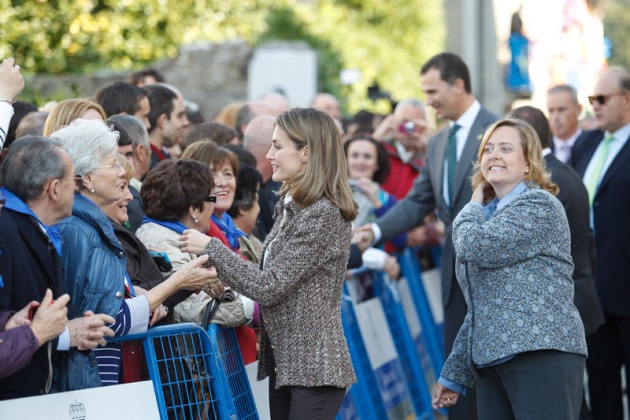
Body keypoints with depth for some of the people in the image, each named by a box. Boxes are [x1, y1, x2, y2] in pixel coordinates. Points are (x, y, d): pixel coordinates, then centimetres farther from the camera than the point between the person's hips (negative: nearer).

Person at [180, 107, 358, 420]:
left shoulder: (324, 214, -17)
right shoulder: (289, 205, 12)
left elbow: (269, 287, -19)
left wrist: (211, 248, -13)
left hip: (314, 369, -9)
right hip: (285, 361, 9)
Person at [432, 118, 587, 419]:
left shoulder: (540, 205, -5)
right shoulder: (488, 215, 22)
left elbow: (474, 247, -17)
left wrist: (472, 207, 4)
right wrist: (455, 375, 23)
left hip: (542, 355, -8)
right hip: (491, 360, 8)